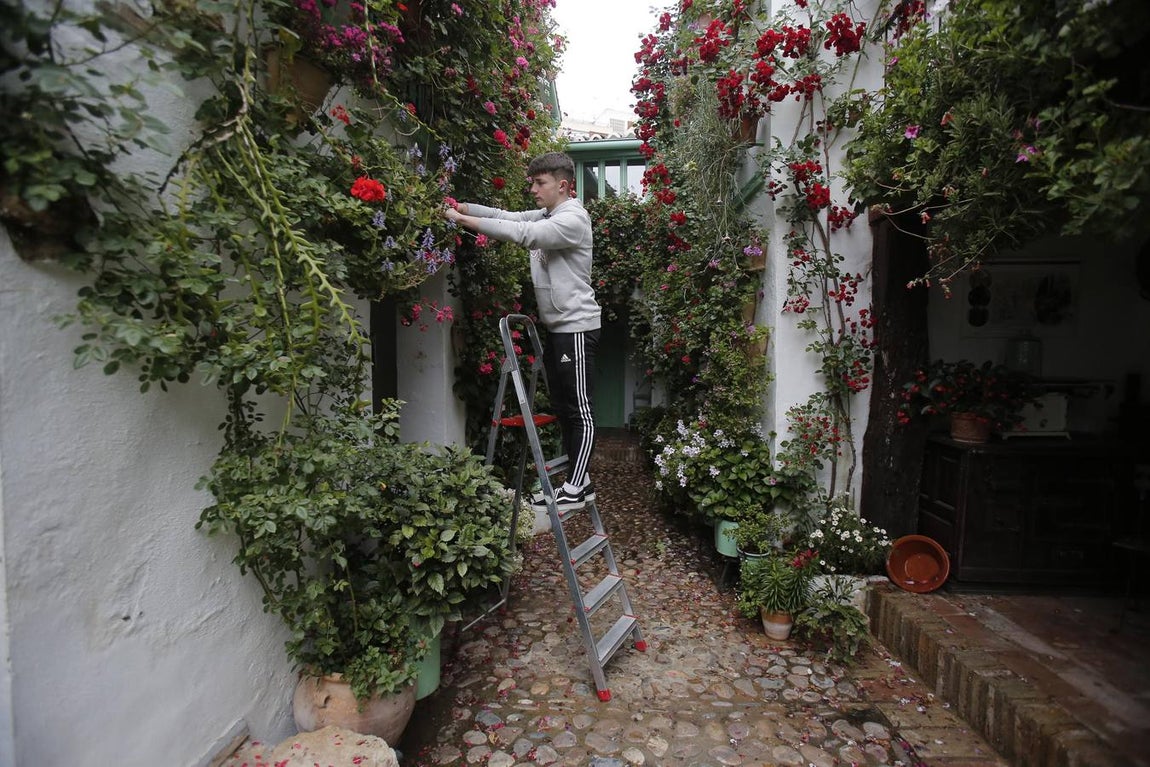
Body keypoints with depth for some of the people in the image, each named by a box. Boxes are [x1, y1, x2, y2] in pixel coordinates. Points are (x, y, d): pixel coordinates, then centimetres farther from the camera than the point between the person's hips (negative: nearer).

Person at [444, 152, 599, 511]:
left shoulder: (573, 219, -13)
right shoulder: (546, 215, 16)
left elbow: (521, 233, -24)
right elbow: (509, 217, 7)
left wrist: (465, 220, -22)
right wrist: (463, 207, -6)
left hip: (576, 328, -10)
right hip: (556, 327, 10)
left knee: (580, 410, -3)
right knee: (562, 408, 12)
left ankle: (575, 489, 3)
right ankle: (579, 481, 21)